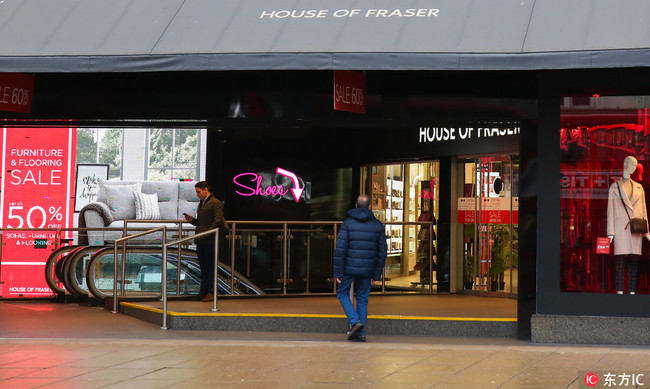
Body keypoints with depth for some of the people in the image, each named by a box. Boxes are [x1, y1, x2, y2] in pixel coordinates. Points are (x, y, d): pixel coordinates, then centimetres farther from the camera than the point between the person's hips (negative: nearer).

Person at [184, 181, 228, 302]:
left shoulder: (216, 203, -9)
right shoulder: (201, 204, 20)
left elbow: (217, 222, -15)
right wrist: (192, 220, 6)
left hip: (210, 241, -9)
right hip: (201, 241, 9)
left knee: (210, 267, -4)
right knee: (203, 267, 11)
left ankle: (211, 292, 1)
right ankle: (203, 291, 16)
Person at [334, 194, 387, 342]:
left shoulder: (348, 223, -7)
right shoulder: (378, 225, 2)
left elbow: (340, 249, -12)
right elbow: (382, 252, 4)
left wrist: (338, 273, -7)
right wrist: (377, 274, 11)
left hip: (350, 268, -3)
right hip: (367, 270, 3)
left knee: (342, 293, 16)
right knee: (362, 299, 13)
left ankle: (355, 322, -3)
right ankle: (361, 333, 12)